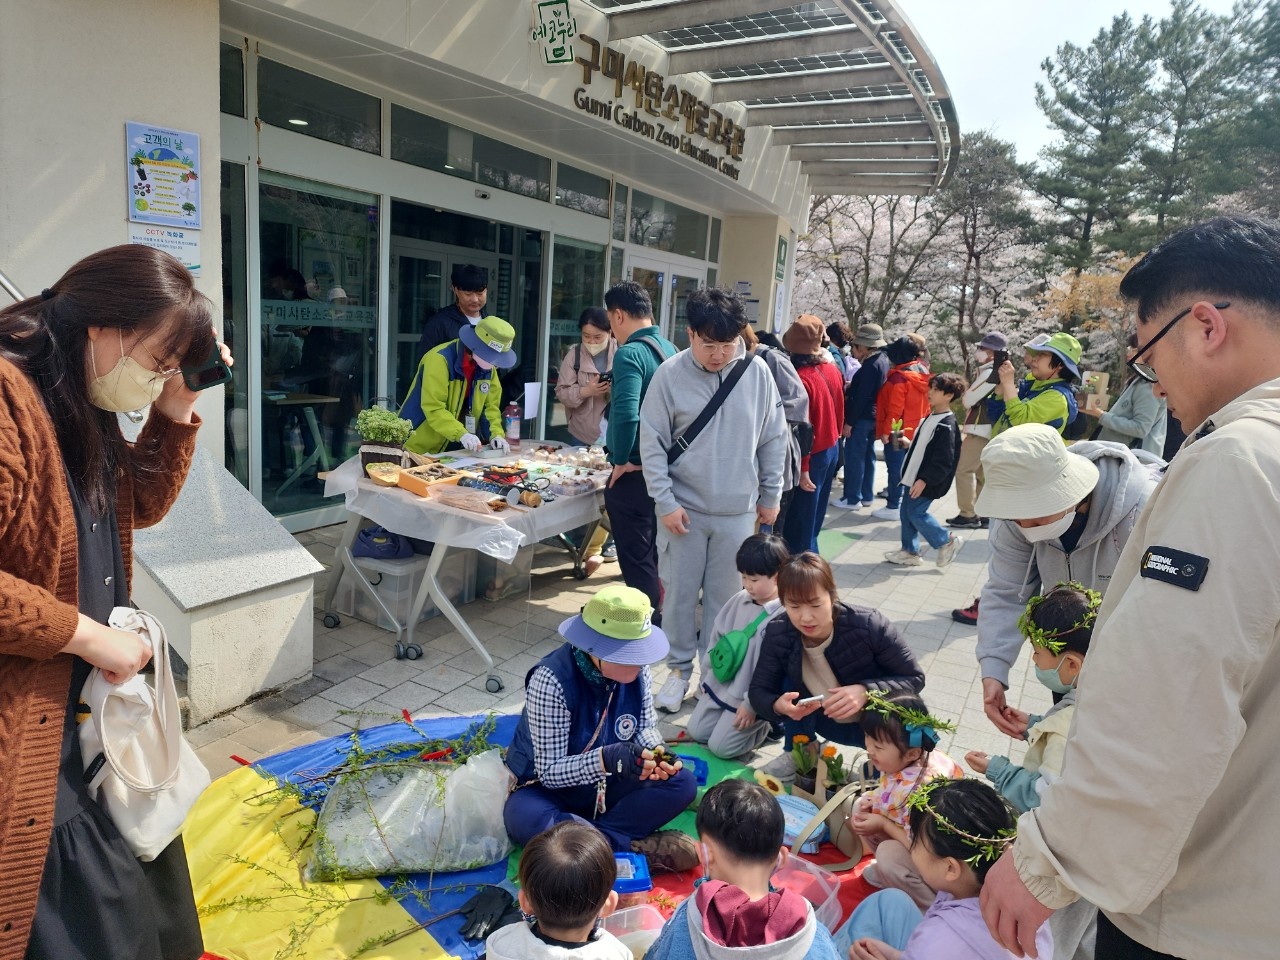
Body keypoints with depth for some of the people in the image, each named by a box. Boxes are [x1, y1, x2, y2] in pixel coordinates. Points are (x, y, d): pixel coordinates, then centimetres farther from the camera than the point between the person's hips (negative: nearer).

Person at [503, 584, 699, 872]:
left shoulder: (636, 669, -13)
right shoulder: (551, 680, -29)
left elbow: (646, 726, 0)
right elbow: (549, 771, -26)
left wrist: (656, 752, -24)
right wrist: (606, 759, -42)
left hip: (606, 784, 5)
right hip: (550, 788, -5)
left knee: (682, 783, -17)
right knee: (525, 819, -38)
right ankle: (636, 846, -23)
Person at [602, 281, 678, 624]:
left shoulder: (629, 354, -18)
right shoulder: (671, 350, 7)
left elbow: (626, 415, -31)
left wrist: (622, 460, -16)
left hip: (634, 474, -8)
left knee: (637, 558, 4)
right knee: (650, 552, 21)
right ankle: (653, 614, 35)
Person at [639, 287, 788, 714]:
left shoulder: (757, 373, -3)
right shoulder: (670, 375, -9)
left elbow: (773, 438, 6)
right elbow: (651, 443, -6)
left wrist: (770, 495, 8)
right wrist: (665, 502, -10)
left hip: (738, 511, 1)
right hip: (684, 508, -1)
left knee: (725, 598, 11)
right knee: (679, 595, 8)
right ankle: (679, 669, 26)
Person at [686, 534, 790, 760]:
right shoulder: (739, 600, -1)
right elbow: (716, 638, 10)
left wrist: (752, 705, -18)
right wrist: (706, 679, 13)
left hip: (750, 697, -7)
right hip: (719, 685, 7)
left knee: (720, 747, -5)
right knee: (696, 732, 11)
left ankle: (769, 724, 14)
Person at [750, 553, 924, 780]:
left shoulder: (869, 625, -30)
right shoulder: (778, 634, -20)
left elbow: (914, 678, -22)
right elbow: (758, 690, -13)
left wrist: (866, 692, -40)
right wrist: (778, 705, -38)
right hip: (831, 722, 3)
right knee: (791, 682, -21)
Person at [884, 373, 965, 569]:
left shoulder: (947, 425, -20)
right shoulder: (931, 417, 10)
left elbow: (943, 461, -23)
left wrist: (924, 480, -24)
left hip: (927, 482, -9)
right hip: (915, 476, 9)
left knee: (916, 512, -5)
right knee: (906, 511, 11)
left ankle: (947, 541, 13)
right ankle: (910, 551, 21)